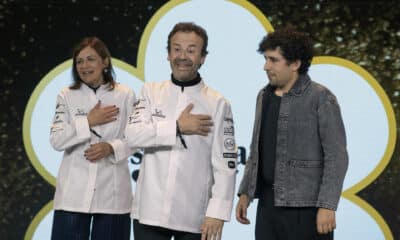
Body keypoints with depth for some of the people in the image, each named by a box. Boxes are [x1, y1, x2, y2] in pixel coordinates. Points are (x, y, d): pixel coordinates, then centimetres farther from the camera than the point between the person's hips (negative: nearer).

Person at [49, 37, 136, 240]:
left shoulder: (125, 95, 4)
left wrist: (111, 148, -16)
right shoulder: (66, 96, 5)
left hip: (112, 192, 0)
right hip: (74, 192, 0)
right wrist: (88, 121, -11)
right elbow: (56, 141, -4)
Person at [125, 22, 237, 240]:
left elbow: (225, 163, -5)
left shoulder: (217, 103, 0)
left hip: (194, 215, -1)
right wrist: (178, 127, -13)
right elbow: (133, 134, -8)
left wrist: (217, 212, -12)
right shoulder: (151, 92, 7)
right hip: (150, 211, 2)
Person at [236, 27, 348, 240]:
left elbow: (337, 156, -11)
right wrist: (245, 192, 14)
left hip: (305, 208, -7)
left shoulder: (321, 99, -8)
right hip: (269, 203, 7)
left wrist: (327, 206, -18)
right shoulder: (264, 96, 13)